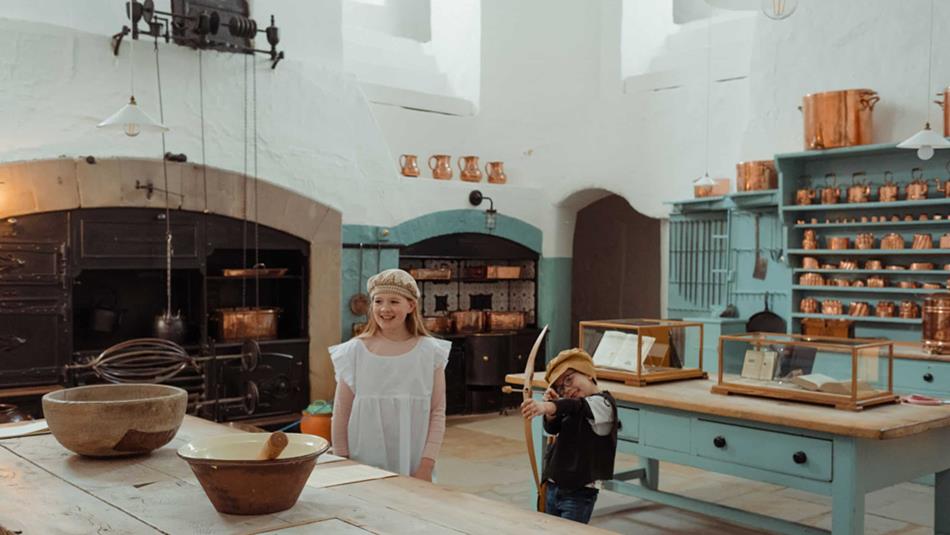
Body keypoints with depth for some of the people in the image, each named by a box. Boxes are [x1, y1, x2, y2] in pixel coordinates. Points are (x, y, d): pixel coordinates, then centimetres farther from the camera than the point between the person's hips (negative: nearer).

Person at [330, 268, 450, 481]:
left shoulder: (429, 352, -2)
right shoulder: (354, 352, -2)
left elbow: (437, 413, -1)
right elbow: (341, 416, 2)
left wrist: (426, 465, -8)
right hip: (363, 469, 0)